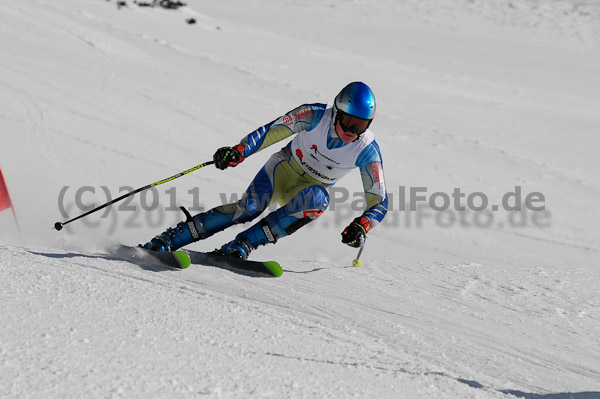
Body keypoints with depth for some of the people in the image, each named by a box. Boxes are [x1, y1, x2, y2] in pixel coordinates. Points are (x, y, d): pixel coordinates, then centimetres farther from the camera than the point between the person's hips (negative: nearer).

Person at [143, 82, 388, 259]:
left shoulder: (367, 151, -21)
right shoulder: (315, 115, -23)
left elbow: (379, 202, -17)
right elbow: (272, 130, -23)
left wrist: (361, 227, -38)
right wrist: (239, 151, -41)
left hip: (310, 189, 1)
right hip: (284, 166, -1)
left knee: (317, 199, -36)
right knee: (250, 207, -29)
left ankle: (242, 245, -33)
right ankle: (166, 240, -25)